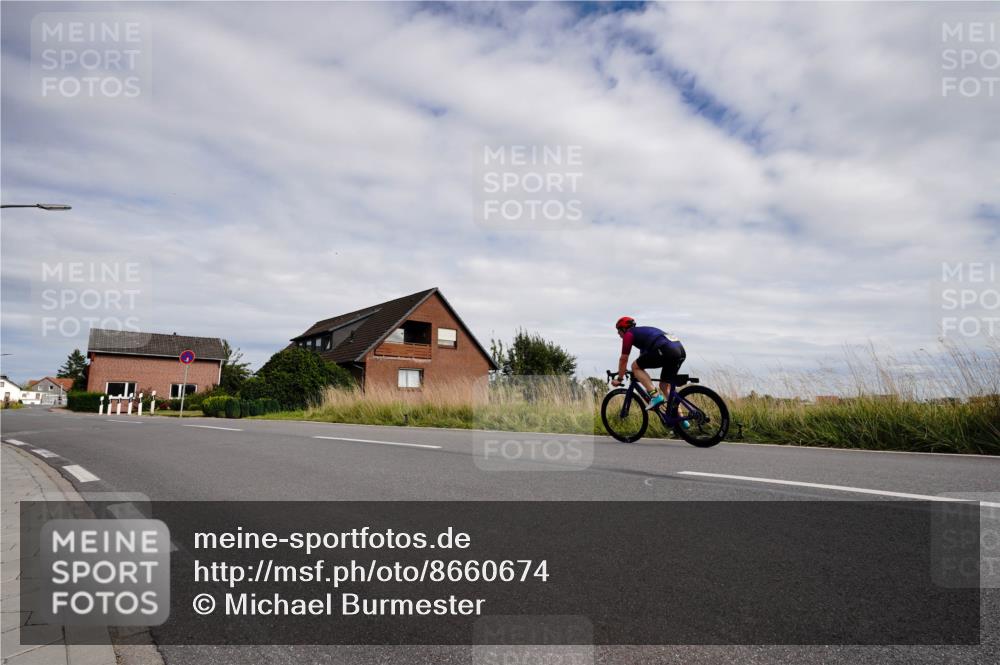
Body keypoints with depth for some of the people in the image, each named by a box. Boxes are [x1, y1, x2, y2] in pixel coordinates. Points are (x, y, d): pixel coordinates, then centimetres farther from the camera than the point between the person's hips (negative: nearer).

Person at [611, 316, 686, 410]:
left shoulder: (629, 334, 12)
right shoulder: (642, 331, 36)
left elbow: (623, 359, 13)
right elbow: (643, 356, 47)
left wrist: (619, 379, 24)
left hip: (665, 350, -9)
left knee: (635, 367, 6)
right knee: (665, 385, 20)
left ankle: (655, 396, -5)